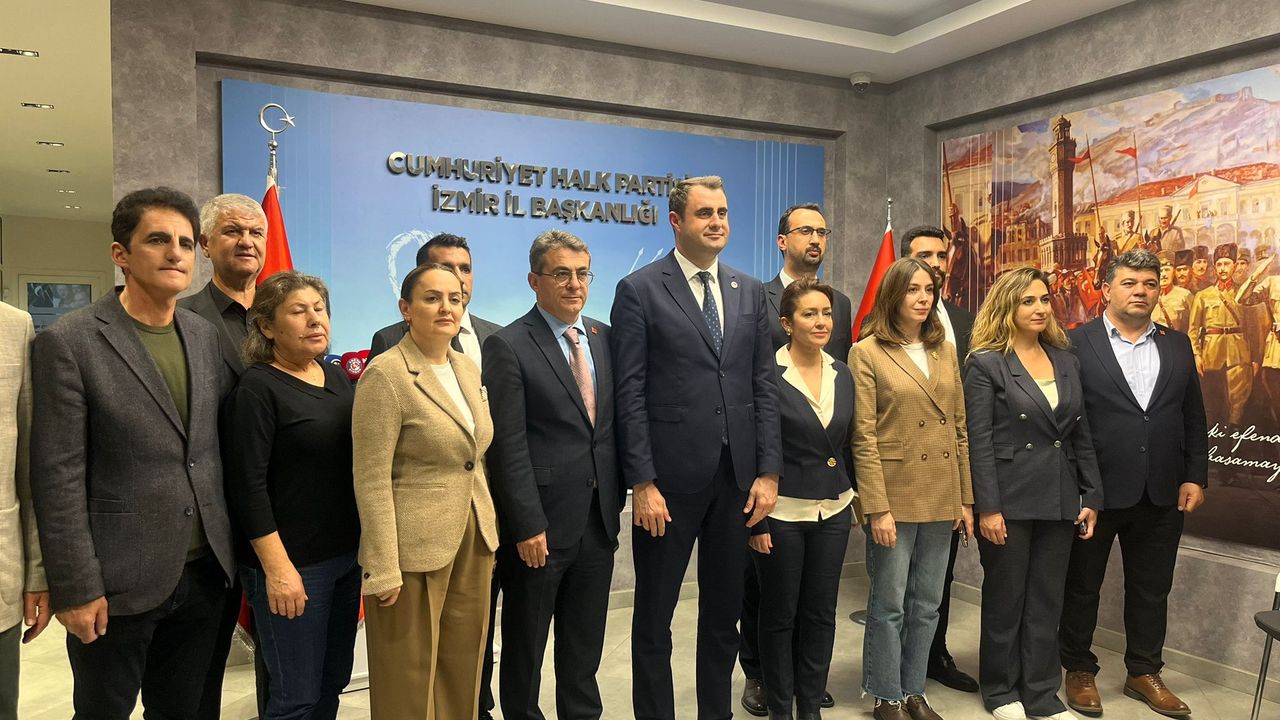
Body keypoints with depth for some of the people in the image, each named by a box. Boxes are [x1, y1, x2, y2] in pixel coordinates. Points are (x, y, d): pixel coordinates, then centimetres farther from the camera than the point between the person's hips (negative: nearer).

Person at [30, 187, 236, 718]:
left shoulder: (204, 335, 6)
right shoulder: (69, 341, -11)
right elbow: (58, 479, -12)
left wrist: (229, 550, 10)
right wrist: (75, 589, -13)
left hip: (205, 572, 5)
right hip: (118, 583, -5)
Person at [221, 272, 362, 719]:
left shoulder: (338, 378, 8)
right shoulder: (256, 389, -12)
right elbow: (247, 488, -16)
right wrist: (277, 568, -19)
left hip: (347, 556, 7)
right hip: (292, 564, -6)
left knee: (333, 683, 15)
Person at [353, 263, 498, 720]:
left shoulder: (468, 368, 9)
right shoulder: (385, 374, -13)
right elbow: (372, 481, -15)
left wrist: (490, 535, 13)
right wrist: (384, 570, -17)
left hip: (474, 543, 7)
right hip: (414, 548, -6)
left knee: (463, 671, 16)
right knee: (410, 682, 8)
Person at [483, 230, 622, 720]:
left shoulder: (604, 338, 8)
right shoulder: (508, 346, -10)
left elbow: (613, 424, 12)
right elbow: (509, 446, -14)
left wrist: (616, 496, 7)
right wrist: (527, 525, -16)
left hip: (599, 516, 5)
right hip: (541, 523, -5)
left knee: (586, 642, 18)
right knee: (525, 642, 13)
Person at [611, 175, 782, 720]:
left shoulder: (749, 291, 9)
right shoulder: (639, 290, -5)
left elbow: (764, 385, 7)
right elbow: (630, 394, -9)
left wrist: (768, 472, 1)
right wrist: (642, 484, -13)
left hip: (737, 477, 5)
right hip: (670, 478, -4)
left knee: (724, 613, 17)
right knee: (654, 618, 10)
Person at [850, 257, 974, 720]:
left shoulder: (946, 351, 10)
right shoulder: (867, 352, -6)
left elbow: (960, 429, 11)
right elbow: (863, 438, -10)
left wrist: (966, 499, 8)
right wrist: (877, 508, -14)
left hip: (941, 499, 5)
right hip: (895, 496, -5)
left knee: (927, 604, 13)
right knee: (890, 604, 5)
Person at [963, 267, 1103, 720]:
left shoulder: (1066, 360, 10)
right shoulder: (985, 364, -8)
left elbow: (1081, 435, 11)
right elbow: (978, 443, -11)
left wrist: (1091, 496, 7)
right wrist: (987, 509, -15)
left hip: (1059, 500, 5)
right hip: (1010, 500, -5)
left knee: (1046, 602, 12)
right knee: (1005, 600, 9)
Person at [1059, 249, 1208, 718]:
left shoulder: (1177, 345, 9)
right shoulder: (1075, 344, -7)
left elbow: (1193, 418, 11)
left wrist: (1195, 478, 5)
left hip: (1162, 494, 4)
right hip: (1094, 490, -4)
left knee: (1152, 589, 15)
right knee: (1081, 586, 10)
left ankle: (1144, 673, 32)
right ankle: (1079, 670, 26)